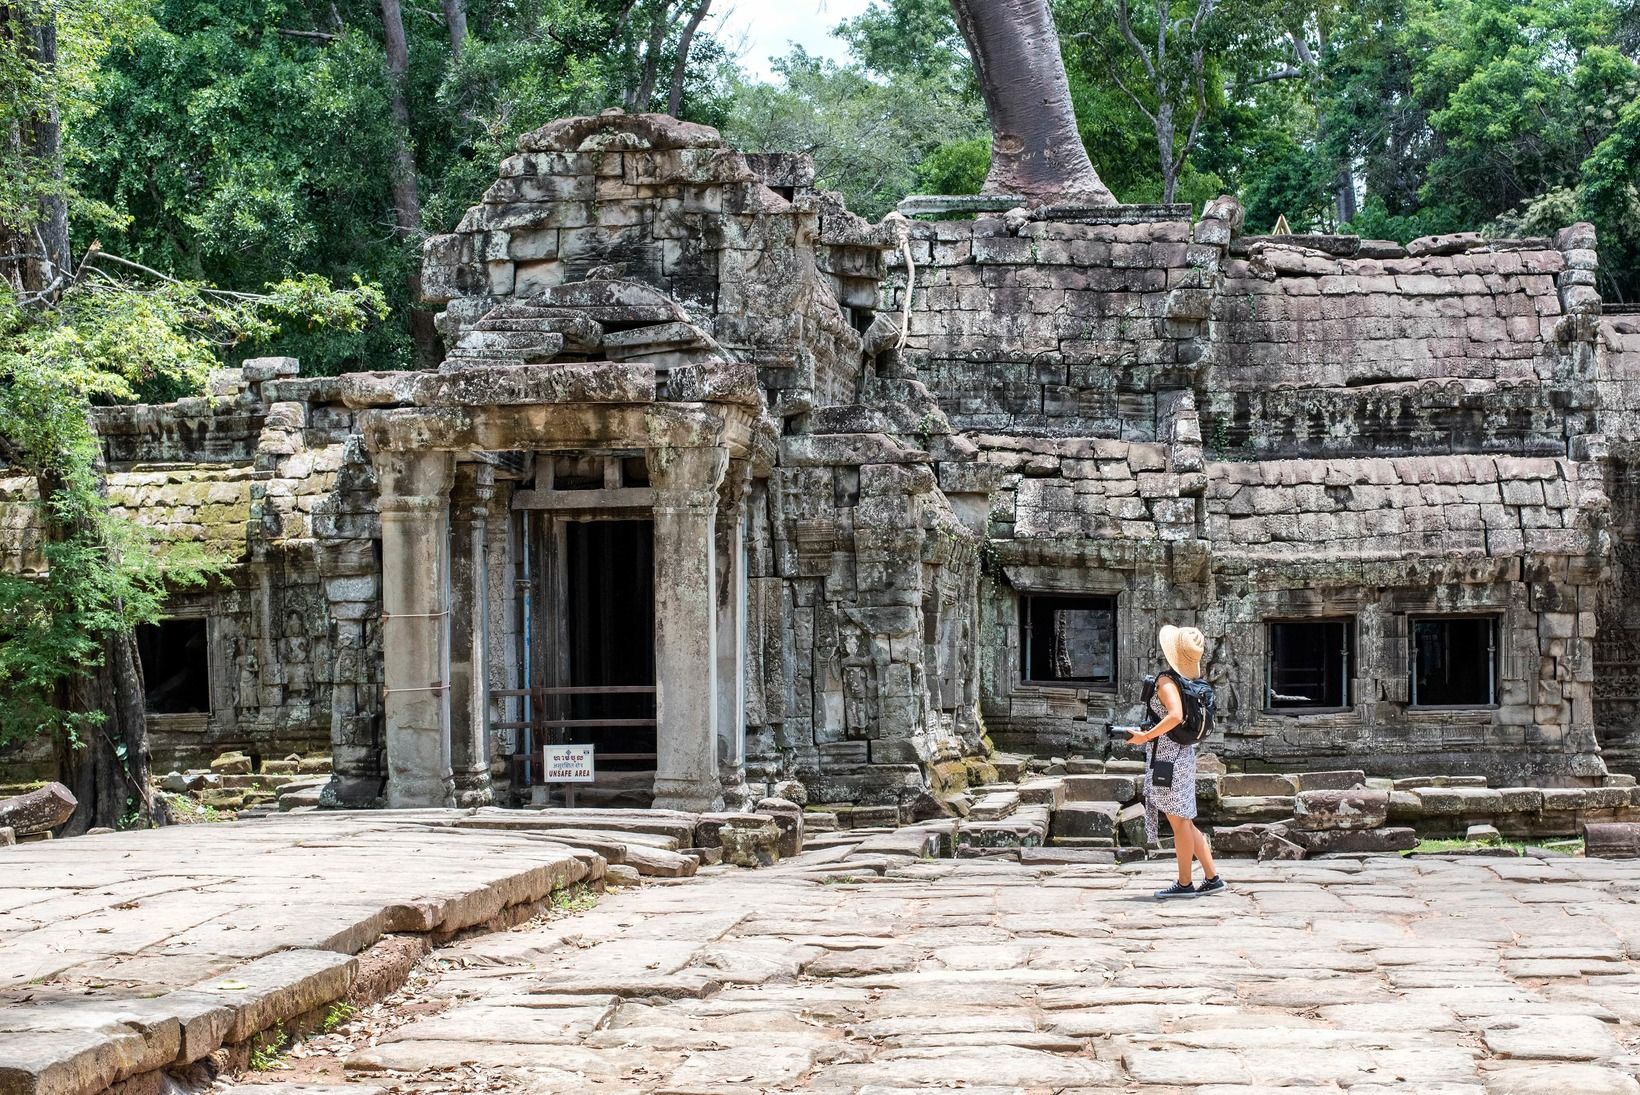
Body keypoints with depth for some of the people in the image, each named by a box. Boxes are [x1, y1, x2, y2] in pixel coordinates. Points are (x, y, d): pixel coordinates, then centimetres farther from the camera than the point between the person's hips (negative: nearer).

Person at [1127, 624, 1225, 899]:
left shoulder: (1166, 681, -18)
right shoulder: (1193, 680, 7)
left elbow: (1175, 715, -32)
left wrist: (1146, 736, -24)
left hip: (1167, 756, -9)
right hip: (1185, 753, 9)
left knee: (1179, 822, 0)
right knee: (1185, 822, 15)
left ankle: (1184, 884, 7)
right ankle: (1212, 878, 16)